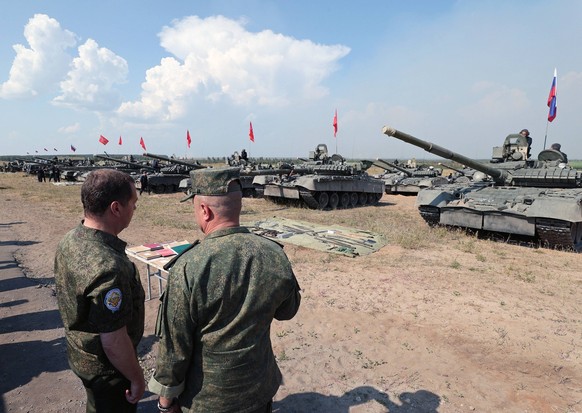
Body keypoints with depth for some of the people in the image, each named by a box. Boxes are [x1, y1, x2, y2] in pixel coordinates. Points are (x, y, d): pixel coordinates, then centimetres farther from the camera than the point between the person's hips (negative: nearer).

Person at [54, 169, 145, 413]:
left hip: (78, 354, 8)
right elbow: (113, 342, -29)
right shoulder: (109, 267, -38)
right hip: (106, 367, -7)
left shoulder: (69, 241, -9)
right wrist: (137, 378, -15)